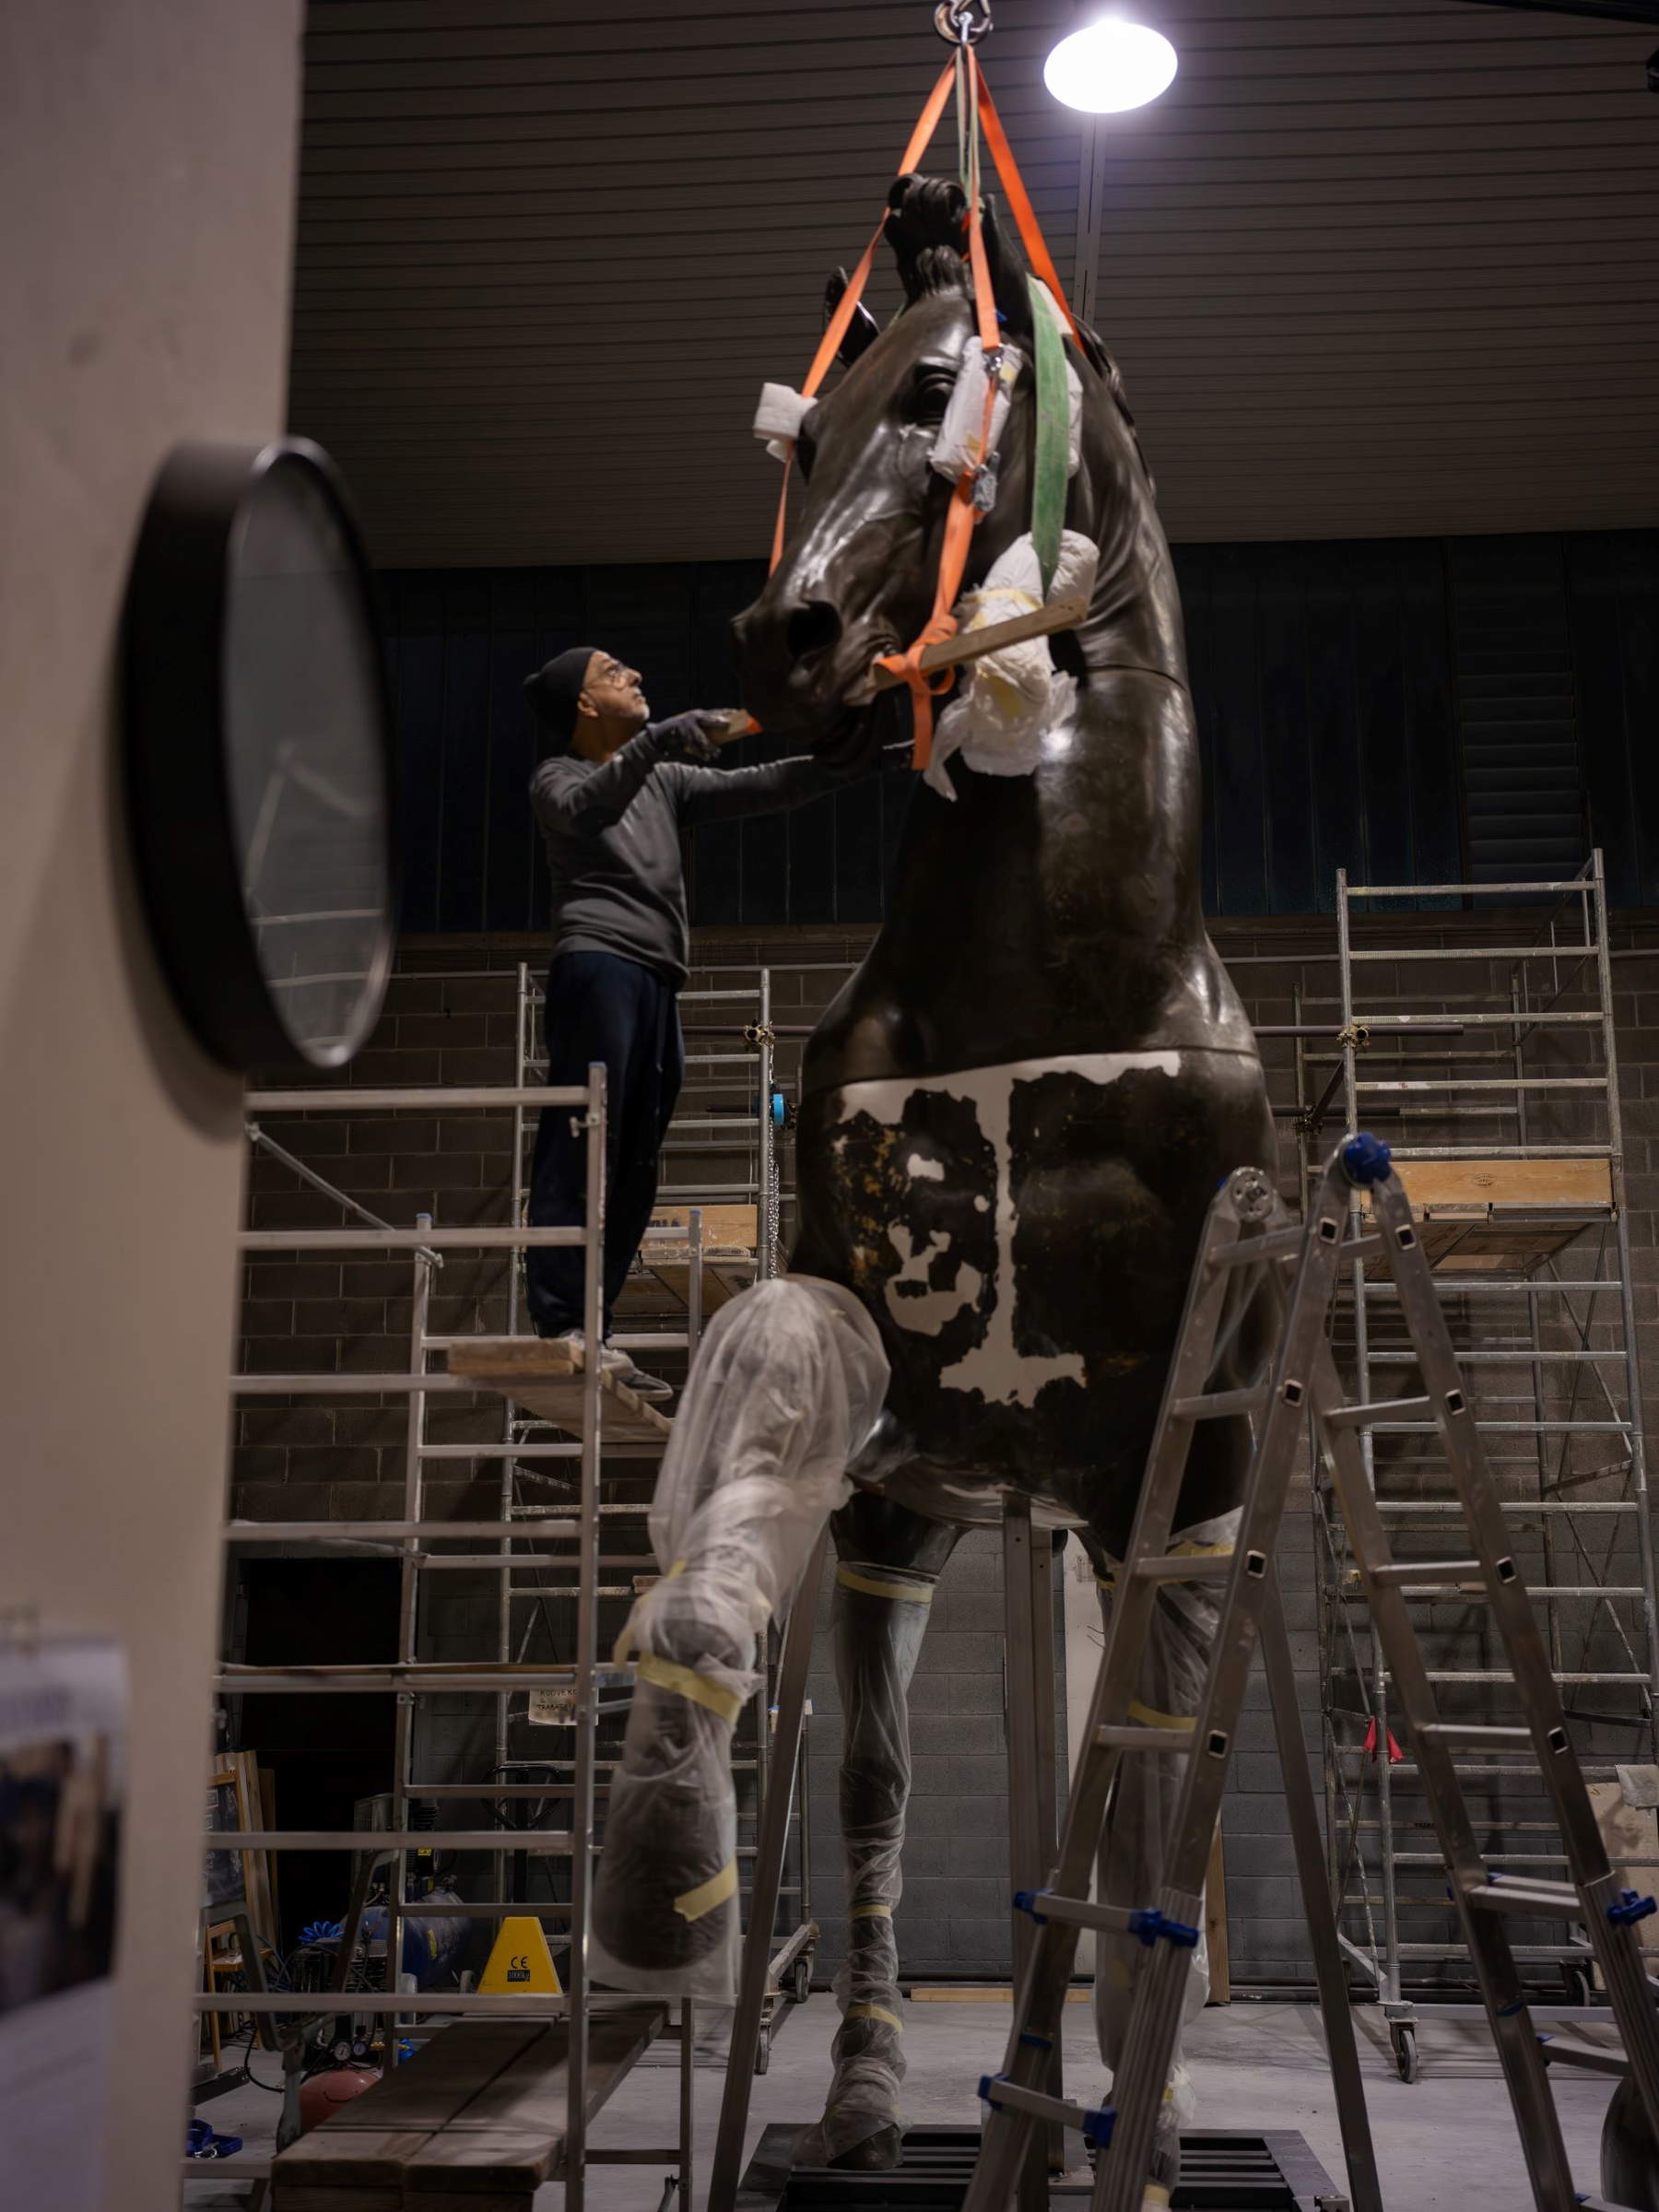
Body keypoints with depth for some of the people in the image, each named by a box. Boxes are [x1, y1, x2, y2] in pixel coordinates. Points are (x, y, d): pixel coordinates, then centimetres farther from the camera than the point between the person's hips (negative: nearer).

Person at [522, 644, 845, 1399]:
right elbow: (587, 809, -15)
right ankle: (558, 1323, -22)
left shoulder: (666, 781, 26)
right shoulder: (558, 778, 9)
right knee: (582, 1144, -16)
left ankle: (590, 1336, 3)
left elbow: (760, 788, 16)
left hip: (657, 983, 7)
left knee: (633, 1168, 2)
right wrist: (658, 740, -28)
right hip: (599, 965, -7)